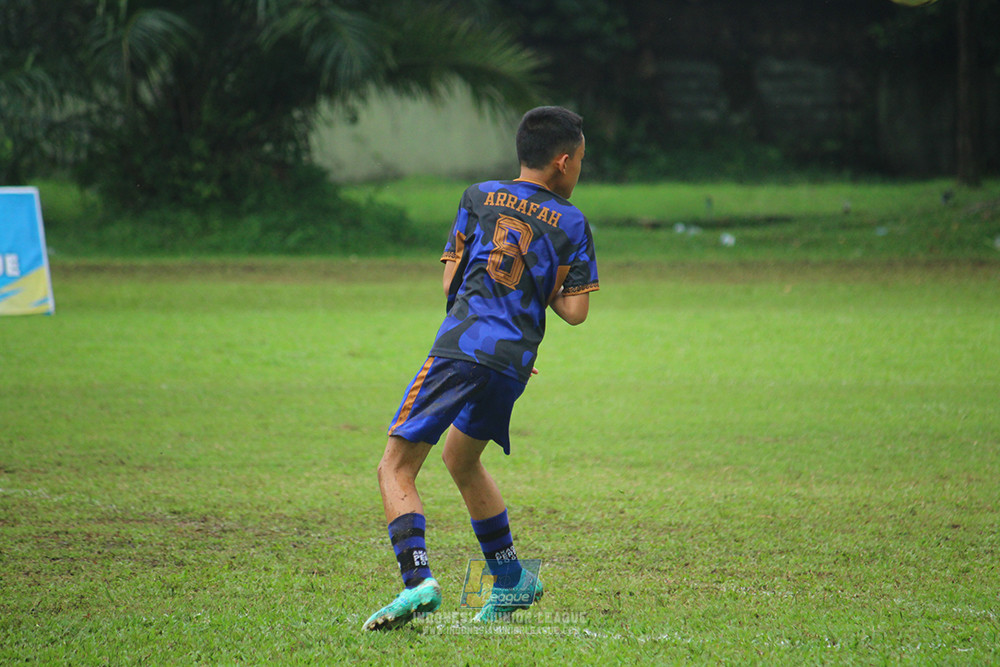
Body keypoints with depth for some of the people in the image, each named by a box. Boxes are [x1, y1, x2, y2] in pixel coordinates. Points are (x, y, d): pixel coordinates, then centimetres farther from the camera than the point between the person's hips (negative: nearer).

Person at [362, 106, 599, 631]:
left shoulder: (480, 196, 11)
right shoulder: (572, 223, 11)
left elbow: (451, 278, 10)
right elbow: (575, 311, 6)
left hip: (462, 345, -3)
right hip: (516, 362, 4)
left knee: (396, 467, -3)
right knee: (461, 459, 27)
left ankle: (417, 581, -23)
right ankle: (511, 581, 31)